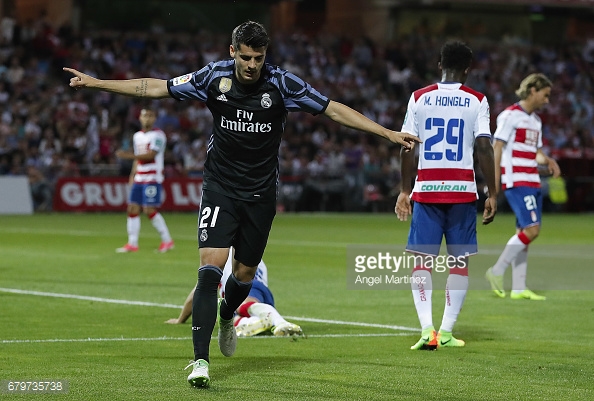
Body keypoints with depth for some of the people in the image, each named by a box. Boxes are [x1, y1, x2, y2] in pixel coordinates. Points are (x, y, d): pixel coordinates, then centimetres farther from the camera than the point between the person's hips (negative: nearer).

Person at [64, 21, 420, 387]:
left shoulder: (282, 83, -11)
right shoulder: (214, 77, -9)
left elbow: (334, 109, -6)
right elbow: (155, 88, -3)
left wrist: (388, 133, -10)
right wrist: (95, 82, -6)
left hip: (261, 194, 1)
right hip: (220, 189, -1)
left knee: (245, 274, 10)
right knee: (210, 268, -16)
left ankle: (227, 318, 46)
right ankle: (201, 360, -18)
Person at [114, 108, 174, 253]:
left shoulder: (158, 135, -8)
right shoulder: (137, 136, 16)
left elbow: (151, 155, -19)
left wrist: (129, 155, -26)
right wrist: (133, 175, 15)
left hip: (152, 178, -7)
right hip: (139, 179, 7)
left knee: (150, 210, -11)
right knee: (132, 209, 1)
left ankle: (167, 240, 2)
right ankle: (132, 244, 6)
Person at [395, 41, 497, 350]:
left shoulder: (419, 98, 4)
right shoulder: (476, 101, 0)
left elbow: (407, 148, 3)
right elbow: (484, 148, -6)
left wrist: (405, 191, 11)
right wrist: (492, 194, 0)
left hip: (426, 189, 1)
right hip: (462, 190, -1)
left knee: (422, 262, 3)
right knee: (459, 262, 8)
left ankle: (427, 328, -12)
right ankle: (446, 332, 7)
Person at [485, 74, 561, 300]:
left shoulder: (535, 120, 19)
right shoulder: (510, 116, -7)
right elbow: (497, 148, -11)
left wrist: (547, 161, 2)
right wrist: (495, 181, -17)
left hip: (532, 183, 9)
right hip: (516, 181, -9)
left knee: (525, 233, 5)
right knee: (531, 229, -17)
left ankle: (518, 288, 6)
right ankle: (497, 271, -8)